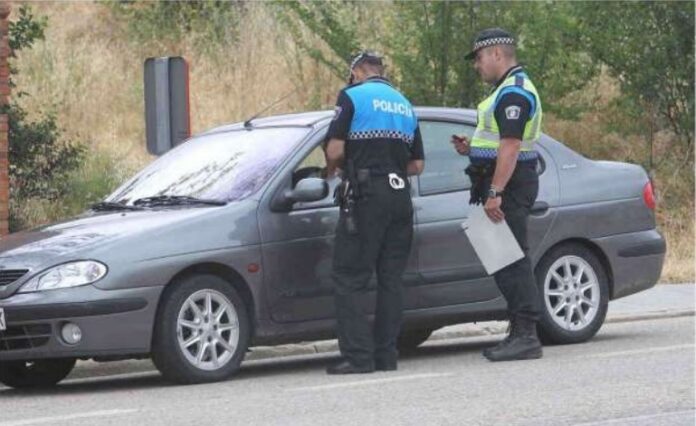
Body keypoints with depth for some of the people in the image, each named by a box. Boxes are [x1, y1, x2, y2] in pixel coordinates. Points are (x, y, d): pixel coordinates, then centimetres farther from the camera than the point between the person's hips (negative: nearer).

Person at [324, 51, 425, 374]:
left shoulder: (352, 96, -1)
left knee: (350, 278, -4)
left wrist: (332, 170, 10)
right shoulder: (405, 105, 19)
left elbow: (335, 149, -9)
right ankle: (386, 355, 7)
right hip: (400, 196, 6)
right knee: (390, 278, 9)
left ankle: (357, 356, -11)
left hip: (366, 194, -6)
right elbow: (417, 165, 18)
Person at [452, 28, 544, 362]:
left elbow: (510, 146, -22)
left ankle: (526, 336, -13)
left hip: (509, 184, -11)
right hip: (507, 185, 11)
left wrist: (495, 193, -26)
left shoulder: (513, 92, -14)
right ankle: (520, 334, 15)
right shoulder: (510, 89, 20)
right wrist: (472, 148, 13)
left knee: (512, 261, -12)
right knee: (508, 262, 12)